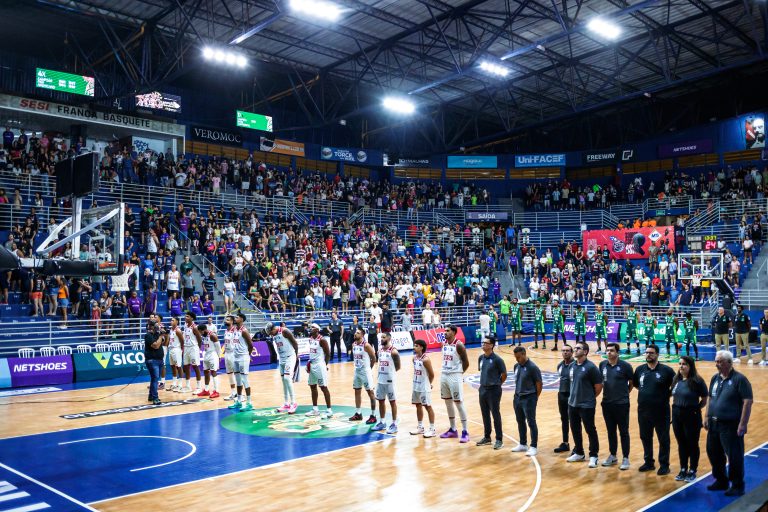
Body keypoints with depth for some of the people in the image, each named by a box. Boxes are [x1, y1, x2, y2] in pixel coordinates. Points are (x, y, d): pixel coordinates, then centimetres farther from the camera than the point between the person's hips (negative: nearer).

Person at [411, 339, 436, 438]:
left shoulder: (425, 359, -19)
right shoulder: (414, 358, 5)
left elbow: (432, 374, -13)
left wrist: (428, 384, 1)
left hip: (424, 387, -8)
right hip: (416, 386, 8)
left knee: (428, 406, -2)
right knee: (418, 405, 15)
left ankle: (432, 429, 5)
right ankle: (420, 427, 26)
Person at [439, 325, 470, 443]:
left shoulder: (459, 345, -13)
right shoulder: (444, 344, 9)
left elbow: (466, 363, -10)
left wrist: (458, 373, -1)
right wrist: (446, 371, 8)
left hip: (455, 376, -8)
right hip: (444, 375, 8)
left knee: (459, 403, -6)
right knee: (448, 403, 12)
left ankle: (465, 432, 0)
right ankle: (453, 429, 22)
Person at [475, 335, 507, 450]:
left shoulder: (497, 359, -15)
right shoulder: (481, 358, 4)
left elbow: (504, 375, -6)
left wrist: (496, 384, 6)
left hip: (494, 390, -6)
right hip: (483, 389, 6)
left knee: (495, 415, 0)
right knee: (485, 414, 14)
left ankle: (499, 439, 9)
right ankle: (487, 437, 27)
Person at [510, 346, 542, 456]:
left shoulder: (532, 367, -16)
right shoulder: (516, 366, 6)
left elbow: (539, 384, -11)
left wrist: (535, 398, -4)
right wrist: (518, 392, 12)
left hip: (529, 399, -7)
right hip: (517, 398, 7)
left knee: (531, 423, -1)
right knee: (520, 422, 15)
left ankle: (534, 447, 6)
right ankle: (523, 444, 28)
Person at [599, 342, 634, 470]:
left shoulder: (625, 366, -11)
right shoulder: (602, 365, 2)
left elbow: (632, 383, 0)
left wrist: (624, 394, 5)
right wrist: (606, 392, 8)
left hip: (622, 404, -4)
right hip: (607, 403, 4)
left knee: (623, 432, 5)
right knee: (610, 431, 14)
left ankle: (625, 458, 14)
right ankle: (612, 455, 26)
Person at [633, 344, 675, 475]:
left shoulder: (666, 370, -9)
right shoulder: (640, 369, 4)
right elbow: (635, 384, 18)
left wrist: (666, 395, -5)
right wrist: (645, 392, 8)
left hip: (661, 411, -4)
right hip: (643, 410, 4)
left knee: (663, 439, 6)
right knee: (645, 437, 14)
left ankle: (664, 465, 19)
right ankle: (648, 462, 29)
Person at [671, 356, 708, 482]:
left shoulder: (697, 381, -12)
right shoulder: (676, 380, 5)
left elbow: (704, 400, -7)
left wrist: (695, 409, -8)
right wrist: (676, 409, 7)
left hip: (691, 416, -6)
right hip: (677, 415, 6)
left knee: (692, 444, 7)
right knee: (681, 443, 15)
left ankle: (692, 471, 19)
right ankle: (683, 469, 26)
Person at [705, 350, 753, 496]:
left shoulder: (739, 379, -12)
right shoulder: (715, 378, 9)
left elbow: (747, 402, -15)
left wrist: (743, 424, -18)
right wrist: (707, 418, 15)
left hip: (731, 426, -7)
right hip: (714, 424, 7)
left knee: (734, 456, 0)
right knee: (713, 453, 15)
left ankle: (737, 486, 16)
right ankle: (721, 481, 32)